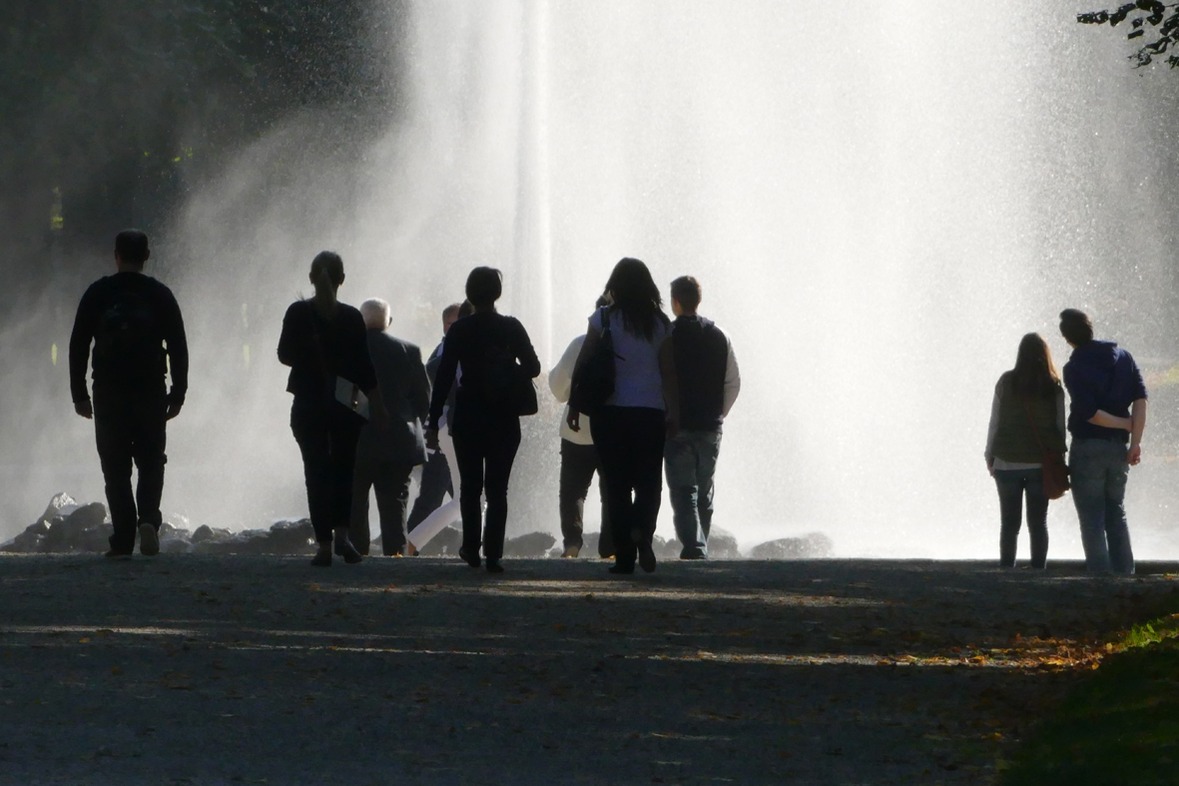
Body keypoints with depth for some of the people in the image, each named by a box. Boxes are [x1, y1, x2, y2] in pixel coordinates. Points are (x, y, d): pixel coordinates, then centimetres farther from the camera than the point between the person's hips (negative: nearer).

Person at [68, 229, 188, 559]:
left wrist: (79, 394, 6)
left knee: (115, 469, 4)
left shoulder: (98, 294, 1)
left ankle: (123, 540, -2)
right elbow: (179, 349, 2)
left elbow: (78, 346, 1)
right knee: (151, 463, 10)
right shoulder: (160, 295, 2)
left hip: (108, 395, 0)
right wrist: (178, 394, 8)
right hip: (151, 393, 1)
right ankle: (148, 519, -14)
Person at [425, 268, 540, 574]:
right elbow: (532, 367, -2)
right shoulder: (512, 328, -3)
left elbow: (444, 377, -6)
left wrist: (434, 423, -4)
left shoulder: (459, 330, -5)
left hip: (467, 419, 0)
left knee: (470, 486, 13)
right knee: (497, 488, 2)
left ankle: (471, 549, 17)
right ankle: (493, 553, -6)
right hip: (504, 419, 0)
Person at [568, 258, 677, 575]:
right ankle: (642, 530, -22)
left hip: (610, 413, -1)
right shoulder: (660, 323, 2)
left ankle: (624, 556, 1)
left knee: (617, 485, 4)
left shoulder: (604, 319, -2)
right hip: (650, 413, 1)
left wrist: (574, 407, 6)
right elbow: (669, 371, 3)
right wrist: (674, 412, 9)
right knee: (648, 481, 7)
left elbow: (582, 365, -2)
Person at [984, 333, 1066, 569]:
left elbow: (994, 422, 0)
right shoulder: (1054, 387, -3)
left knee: (1009, 522, 4)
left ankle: (1006, 568, 1)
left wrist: (990, 457, 9)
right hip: (1041, 463, 0)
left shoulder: (1006, 382, -4)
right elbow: (1060, 426, 0)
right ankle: (1038, 568, 3)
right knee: (1038, 522, 6)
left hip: (1007, 463, 0)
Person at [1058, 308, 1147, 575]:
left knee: (1092, 519, 1)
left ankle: (1101, 575, -3)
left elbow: (1089, 413, -19)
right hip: (1118, 447, 5)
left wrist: (1127, 423, -5)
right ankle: (1124, 572, 12)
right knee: (1116, 514, 16)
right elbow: (1140, 398, -3)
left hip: (1087, 447, -5)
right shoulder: (1122, 356, 5)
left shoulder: (1074, 368, -10)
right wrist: (1136, 442, -3)